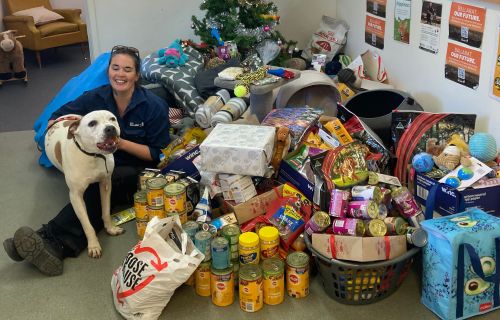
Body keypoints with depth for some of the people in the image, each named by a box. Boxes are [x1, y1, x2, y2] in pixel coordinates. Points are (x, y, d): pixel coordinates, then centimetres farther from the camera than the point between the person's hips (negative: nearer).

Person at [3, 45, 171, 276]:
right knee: (97, 189, -33)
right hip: (104, 165, 3)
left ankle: (53, 241, -50)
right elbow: (54, 120, 6)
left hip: (138, 172, -3)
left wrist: (122, 143, -22)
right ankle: (53, 247, -50)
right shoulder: (95, 98, -2)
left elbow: (158, 155, -9)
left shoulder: (154, 106, -11)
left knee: (100, 185, -34)